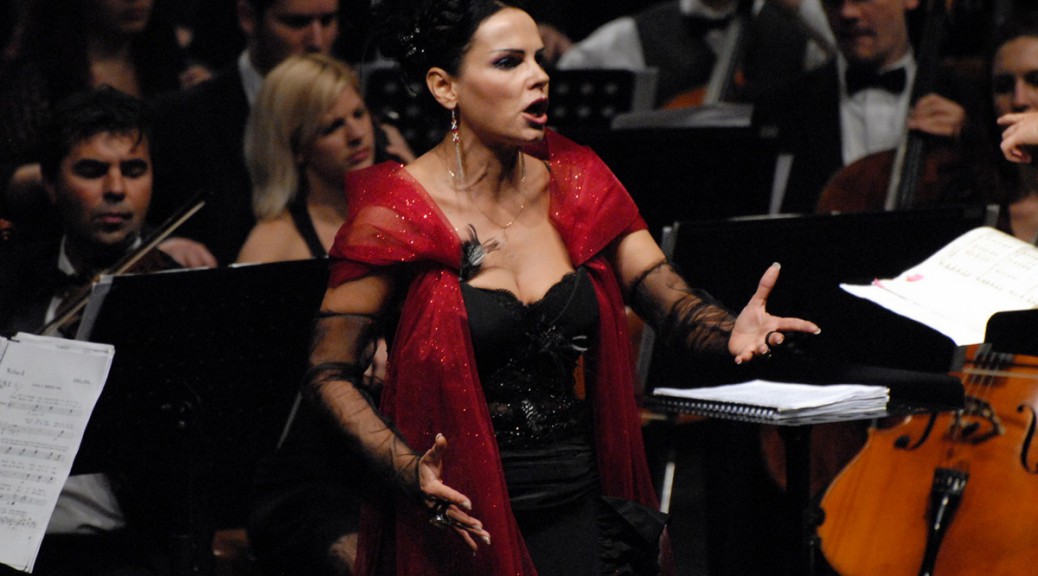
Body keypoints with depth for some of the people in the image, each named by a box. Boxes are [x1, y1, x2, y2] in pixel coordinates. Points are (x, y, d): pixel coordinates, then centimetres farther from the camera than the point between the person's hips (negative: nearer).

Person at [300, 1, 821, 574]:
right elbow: (329, 374, -9)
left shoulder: (573, 184, 5)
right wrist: (410, 469, -24)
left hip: (578, 507, 4)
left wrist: (732, 332, -26)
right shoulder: (398, 215, -9)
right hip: (465, 520, -4)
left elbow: (669, 297, -3)